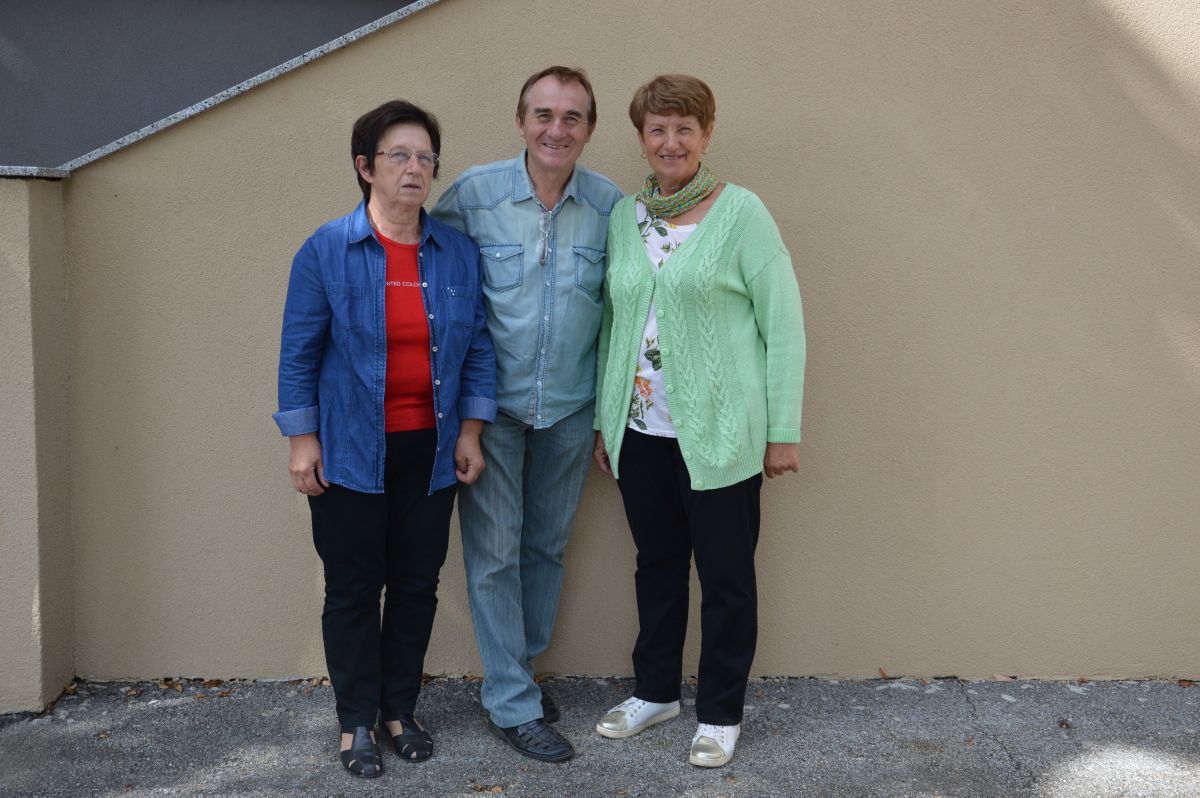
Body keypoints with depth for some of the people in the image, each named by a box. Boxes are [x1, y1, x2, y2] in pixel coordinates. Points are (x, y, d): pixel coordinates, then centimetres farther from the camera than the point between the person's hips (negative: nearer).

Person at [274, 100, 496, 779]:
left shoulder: (459, 253, 2)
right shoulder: (327, 251, -6)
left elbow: (478, 348, 6)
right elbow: (300, 351, -3)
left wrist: (470, 434, 2)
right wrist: (303, 441, -5)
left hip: (431, 450, 3)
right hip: (351, 450, -3)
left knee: (417, 583, 10)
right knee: (353, 587, 6)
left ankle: (401, 710, 26)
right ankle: (357, 724, 19)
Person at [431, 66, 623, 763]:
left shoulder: (610, 205, -3)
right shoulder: (473, 194, -9)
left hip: (570, 410, 3)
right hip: (491, 408, -2)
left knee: (548, 547, 15)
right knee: (495, 554, 3)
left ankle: (518, 671, 35)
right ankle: (512, 704, 16)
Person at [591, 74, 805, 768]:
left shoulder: (740, 212, -7)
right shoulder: (624, 218, 8)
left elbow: (784, 325, -7)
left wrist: (784, 432, -9)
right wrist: (604, 419, 14)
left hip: (719, 435, -4)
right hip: (641, 431, 5)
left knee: (726, 575, 5)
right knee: (657, 564, 16)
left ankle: (721, 713, 22)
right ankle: (656, 691, 33)